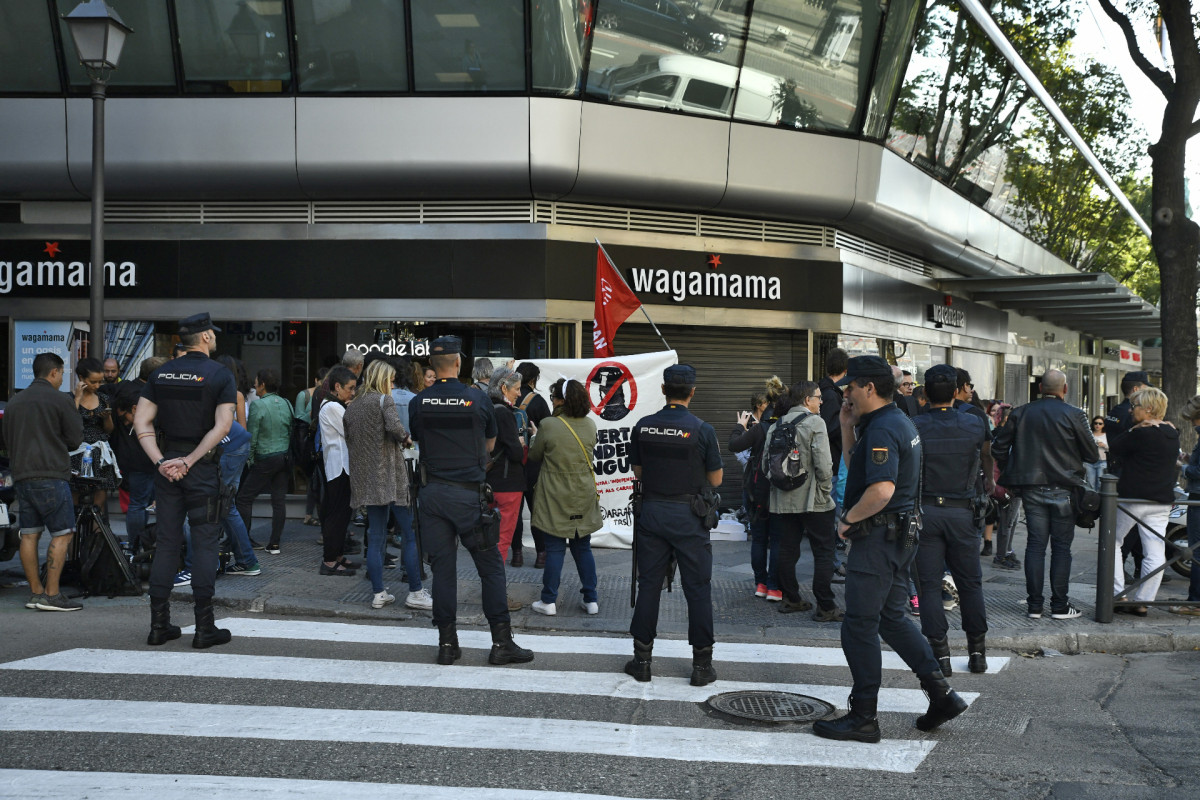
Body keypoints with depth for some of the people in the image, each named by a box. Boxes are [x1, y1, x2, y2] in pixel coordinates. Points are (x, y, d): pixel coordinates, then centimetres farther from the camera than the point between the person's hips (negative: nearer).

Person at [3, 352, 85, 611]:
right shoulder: (59, 400, -6)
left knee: (29, 534, 9)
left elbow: (8, 439, 22)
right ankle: (51, 595, -8)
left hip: (21, 476, 7)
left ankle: (35, 592, 12)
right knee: (62, 534, -4)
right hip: (51, 475, -7)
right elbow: (75, 438, -1)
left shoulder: (14, 402, 15)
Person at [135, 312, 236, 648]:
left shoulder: (161, 374, 8)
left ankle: (159, 624, 11)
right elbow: (222, 425, -16)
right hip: (202, 468, -4)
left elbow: (142, 421, 0)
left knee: (166, 542, 9)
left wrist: (162, 462, -6)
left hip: (167, 465, 4)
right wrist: (190, 461, -14)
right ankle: (204, 626, 1)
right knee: (204, 542, 1)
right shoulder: (221, 375, -5)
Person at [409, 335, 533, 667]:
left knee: (443, 567, 8)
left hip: (433, 493, 3)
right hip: (469, 494, -3)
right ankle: (501, 642, 6)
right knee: (490, 565, 5)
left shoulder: (418, 403, 0)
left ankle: (447, 643, 12)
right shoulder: (478, 399, -5)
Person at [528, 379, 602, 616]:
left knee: (555, 549, 3)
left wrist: (534, 437, 18)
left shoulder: (549, 425, -15)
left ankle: (549, 601, 6)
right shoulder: (590, 425, -2)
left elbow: (534, 456, -1)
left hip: (556, 497, -4)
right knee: (583, 547, 13)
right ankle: (590, 599, 16)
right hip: (584, 496, 4)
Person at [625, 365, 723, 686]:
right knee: (697, 589, 5)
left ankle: (642, 659, 16)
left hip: (651, 512, 3)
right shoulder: (702, 430, -12)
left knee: (648, 585, 11)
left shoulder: (642, 427, -2)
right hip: (688, 516, -3)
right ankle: (702, 664, 9)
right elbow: (716, 479, -3)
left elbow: (637, 472, 9)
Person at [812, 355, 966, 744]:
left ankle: (863, 717, 5)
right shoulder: (898, 421, 15)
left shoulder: (882, 429, -19)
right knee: (892, 618, 19)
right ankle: (942, 694, 17)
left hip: (878, 538, -11)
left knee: (859, 627, -2)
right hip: (898, 536, 11)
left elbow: (881, 489, -32)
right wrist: (847, 429, 14)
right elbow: (855, 470, 24)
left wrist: (848, 518, -18)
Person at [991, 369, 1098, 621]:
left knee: (1035, 543, 6)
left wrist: (1010, 474, 15)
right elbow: (1093, 455, -4)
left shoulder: (1020, 413, 1)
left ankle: (1034, 605, 5)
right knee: (1061, 546, 3)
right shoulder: (1073, 415, -8)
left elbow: (998, 448, 2)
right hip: (1063, 488, -3)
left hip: (1031, 487, 3)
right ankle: (1059, 606, 5)